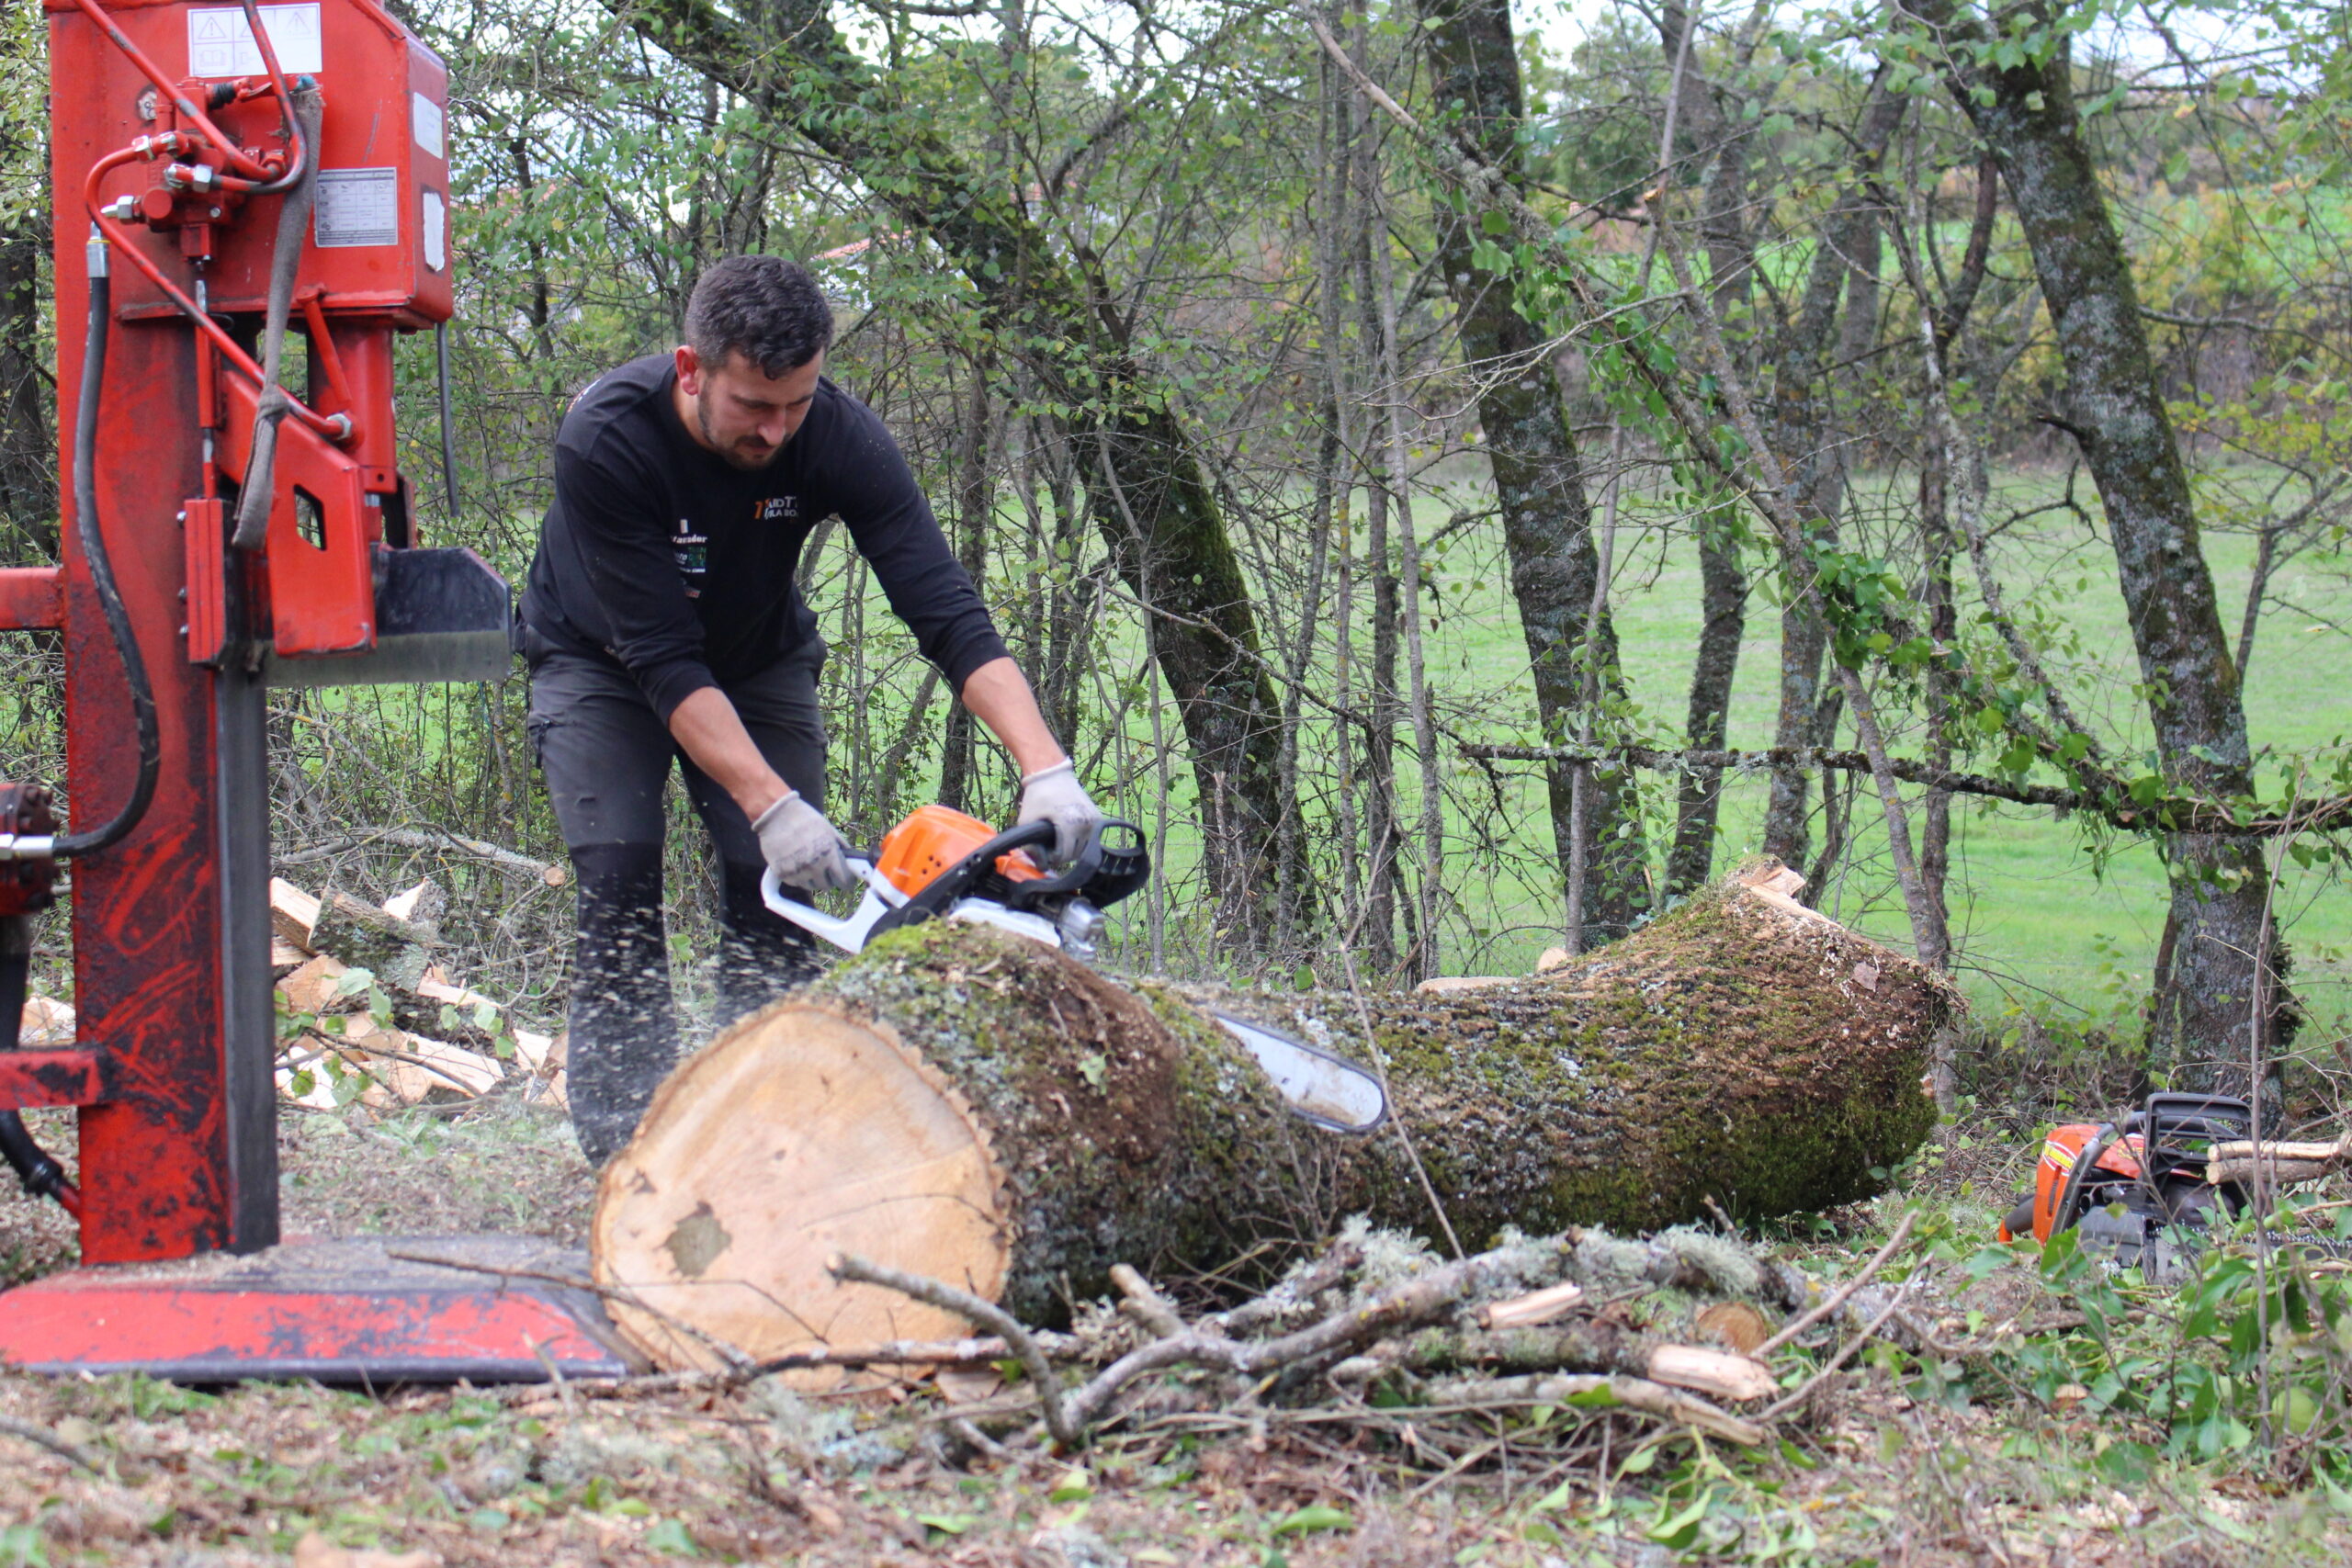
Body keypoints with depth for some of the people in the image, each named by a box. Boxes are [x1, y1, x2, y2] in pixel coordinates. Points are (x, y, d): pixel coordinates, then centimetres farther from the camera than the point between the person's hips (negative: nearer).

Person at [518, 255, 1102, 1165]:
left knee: (778, 886, -10)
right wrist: (772, 808, -43)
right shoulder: (605, 441, -36)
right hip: (599, 665, -2)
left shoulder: (837, 437, -29)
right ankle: (624, 1140, -13)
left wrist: (1047, 771, -47)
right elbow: (663, 659, -35)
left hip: (758, 661, 3)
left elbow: (947, 611, -34)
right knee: (619, 878, -17)